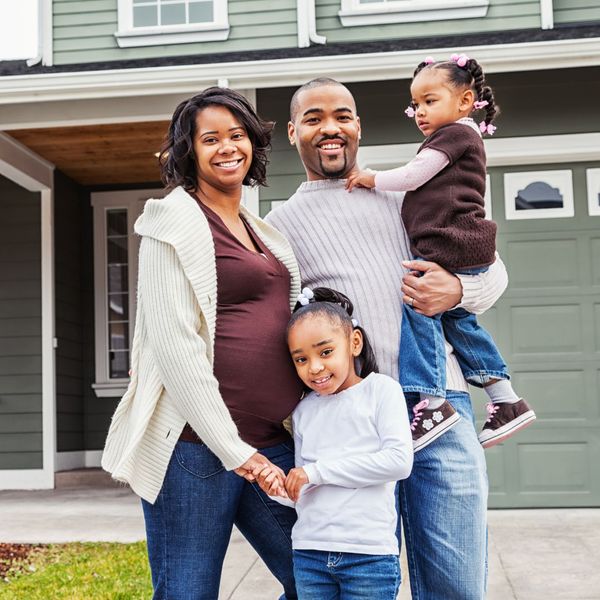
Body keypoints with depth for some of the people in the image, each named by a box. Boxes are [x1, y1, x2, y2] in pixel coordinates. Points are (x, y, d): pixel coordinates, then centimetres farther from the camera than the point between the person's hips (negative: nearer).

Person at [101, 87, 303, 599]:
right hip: (198, 444, -7)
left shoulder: (261, 231, 18)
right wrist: (233, 450, -16)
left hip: (272, 442, 7)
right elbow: (174, 344, -14)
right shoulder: (176, 221, -4)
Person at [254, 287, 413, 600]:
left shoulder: (381, 389, -2)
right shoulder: (303, 411, 10)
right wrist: (282, 489, -10)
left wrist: (318, 471, -12)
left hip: (370, 554, -4)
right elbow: (306, 492, 14)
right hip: (309, 553, 4)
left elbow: (399, 461, -14)